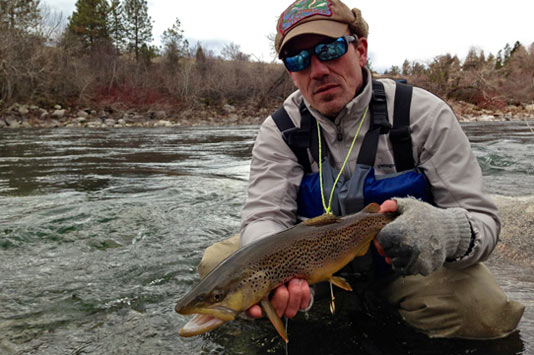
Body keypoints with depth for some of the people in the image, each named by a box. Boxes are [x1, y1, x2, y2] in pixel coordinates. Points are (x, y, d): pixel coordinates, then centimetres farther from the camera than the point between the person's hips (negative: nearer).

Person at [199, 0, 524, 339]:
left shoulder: (424, 115, -15)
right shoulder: (280, 131, -10)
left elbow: (481, 218, -16)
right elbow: (264, 216, -19)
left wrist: (448, 231, -43)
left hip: (406, 268, -1)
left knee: (486, 311, -30)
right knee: (217, 261, -15)